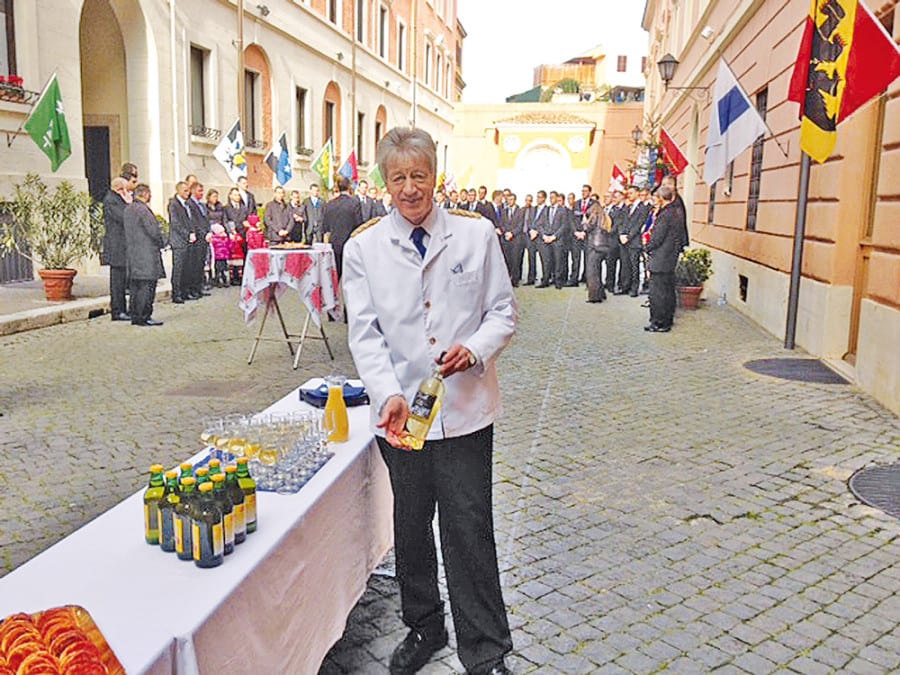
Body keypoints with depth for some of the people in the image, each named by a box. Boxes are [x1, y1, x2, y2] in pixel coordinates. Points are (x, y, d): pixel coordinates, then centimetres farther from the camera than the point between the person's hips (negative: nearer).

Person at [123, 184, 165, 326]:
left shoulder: (128, 209, 14)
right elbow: (154, 230, -17)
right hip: (146, 254, -10)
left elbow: (128, 231, 17)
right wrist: (161, 244, 0)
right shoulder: (142, 209, -15)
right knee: (147, 285, -6)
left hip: (132, 252, 10)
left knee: (136, 285, 12)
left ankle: (135, 316, 16)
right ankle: (144, 317, -6)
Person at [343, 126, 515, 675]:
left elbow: (504, 311, 4)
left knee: (469, 531, 3)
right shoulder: (364, 248, 1)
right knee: (411, 526, 16)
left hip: (466, 407, -1)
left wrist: (475, 349, -16)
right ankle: (424, 628, 38)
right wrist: (390, 394, -20)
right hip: (401, 410, 2)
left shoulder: (476, 235, 0)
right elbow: (364, 333, -4)